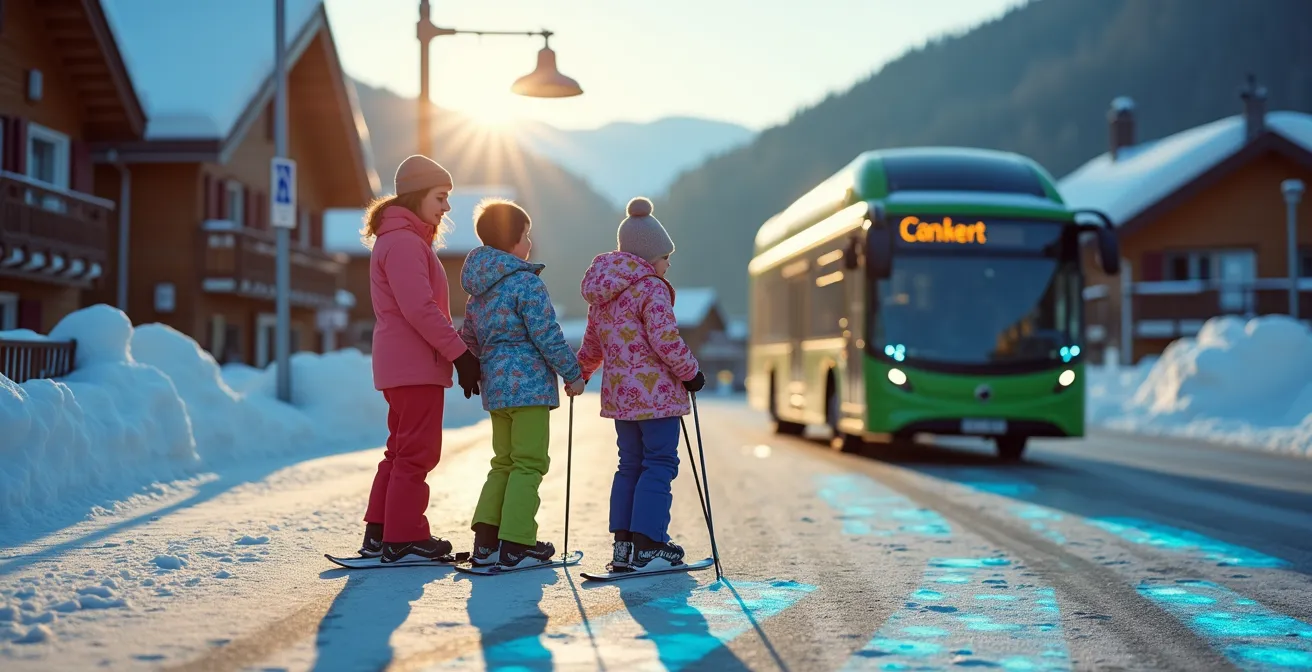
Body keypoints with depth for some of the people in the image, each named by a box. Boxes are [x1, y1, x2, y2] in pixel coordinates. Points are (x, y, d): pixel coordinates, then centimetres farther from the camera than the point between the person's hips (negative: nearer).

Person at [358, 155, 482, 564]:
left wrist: (457, 354, 16)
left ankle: (379, 535, 19)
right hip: (415, 364, -11)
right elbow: (420, 308, -22)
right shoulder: (404, 242, -14)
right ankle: (404, 540, 0)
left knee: (403, 449, 15)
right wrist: (460, 352, -19)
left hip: (401, 365, 11)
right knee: (417, 452, -5)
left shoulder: (406, 240, 20)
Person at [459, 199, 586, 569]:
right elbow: (547, 335, -15)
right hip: (529, 384, -8)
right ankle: (516, 544, -3)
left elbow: (469, 336, 20)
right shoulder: (527, 281, -13)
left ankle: (486, 540, 12)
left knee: (504, 462, 16)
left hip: (495, 386, 8)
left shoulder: (478, 289, 12)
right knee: (529, 464, -2)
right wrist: (573, 374, -5)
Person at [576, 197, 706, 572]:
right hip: (655, 392, -8)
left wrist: (580, 373, 39)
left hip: (619, 393, 8)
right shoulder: (652, 289, -13)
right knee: (659, 465, -3)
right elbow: (666, 341, -19)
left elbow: (593, 342, 22)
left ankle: (623, 542, 14)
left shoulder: (600, 296, 13)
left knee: (631, 464, 14)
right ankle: (647, 546, -7)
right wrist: (690, 373, -6)